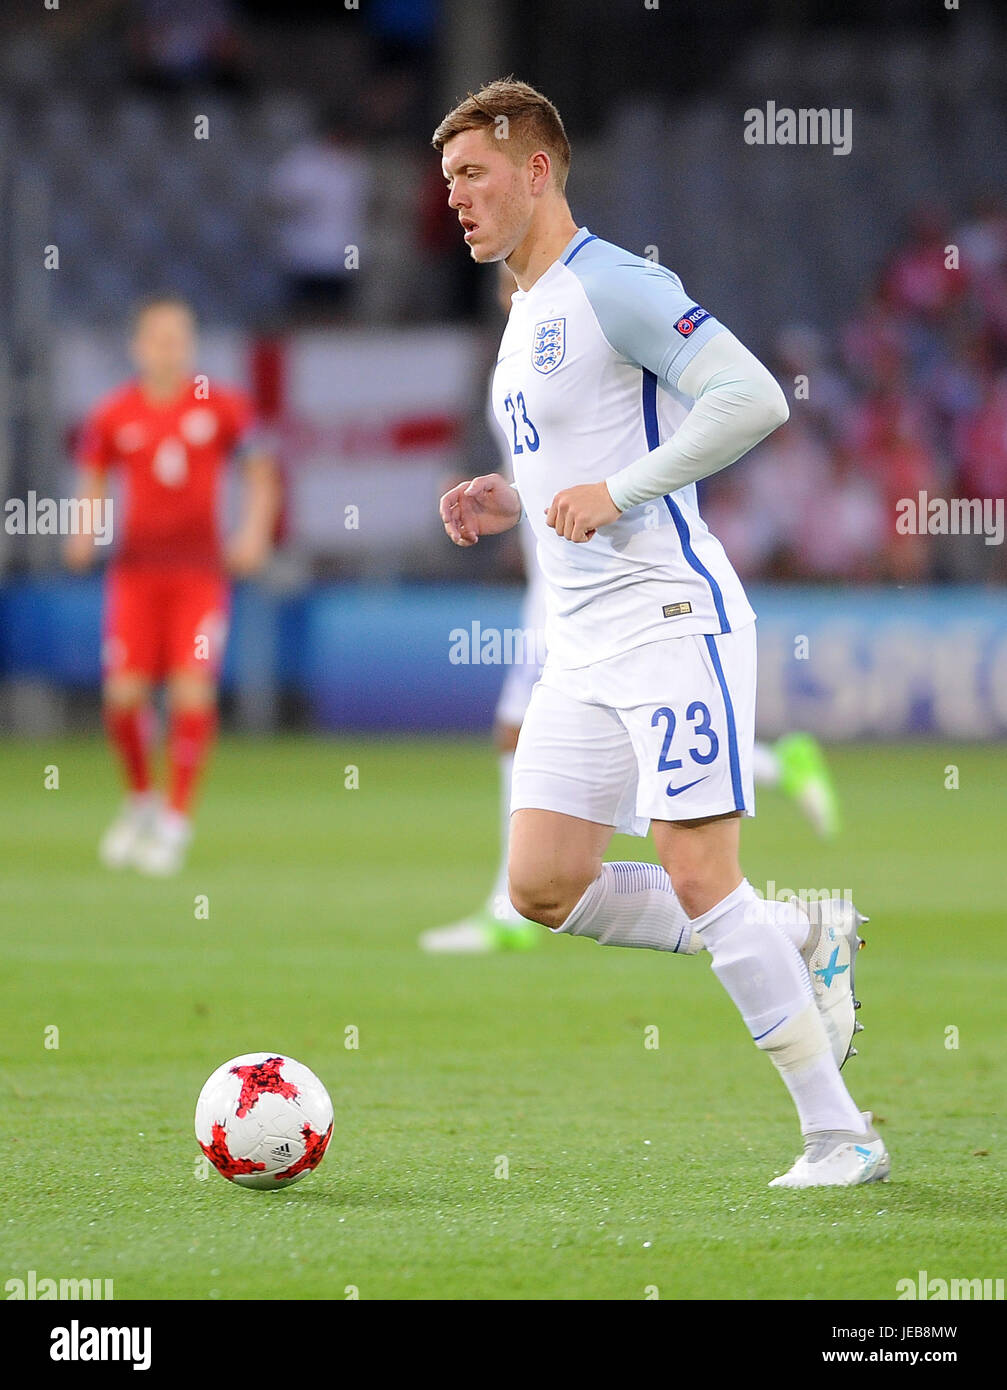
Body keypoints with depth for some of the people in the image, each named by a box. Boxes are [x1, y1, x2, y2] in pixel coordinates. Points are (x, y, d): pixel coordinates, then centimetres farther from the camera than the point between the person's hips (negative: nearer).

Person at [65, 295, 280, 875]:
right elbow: (93, 479, 14)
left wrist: (255, 530, -6)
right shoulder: (114, 415, 3)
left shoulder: (223, 407, 0)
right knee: (124, 696, -7)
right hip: (136, 572, 1)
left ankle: (177, 818, -1)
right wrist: (84, 533, -3)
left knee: (193, 693, -13)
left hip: (202, 571, -1)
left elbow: (261, 472, 9)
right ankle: (141, 800, 19)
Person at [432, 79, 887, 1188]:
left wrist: (615, 491, -20)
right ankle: (802, 942, 15)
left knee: (698, 878, -12)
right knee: (543, 888, 1)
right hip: (583, 642, 9)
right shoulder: (525, 317, 19)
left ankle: (841, 1137, -5)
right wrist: (510, 502, 11)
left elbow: (754, 399, -20)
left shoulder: (610, 285, -10)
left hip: (670, 618, -9)